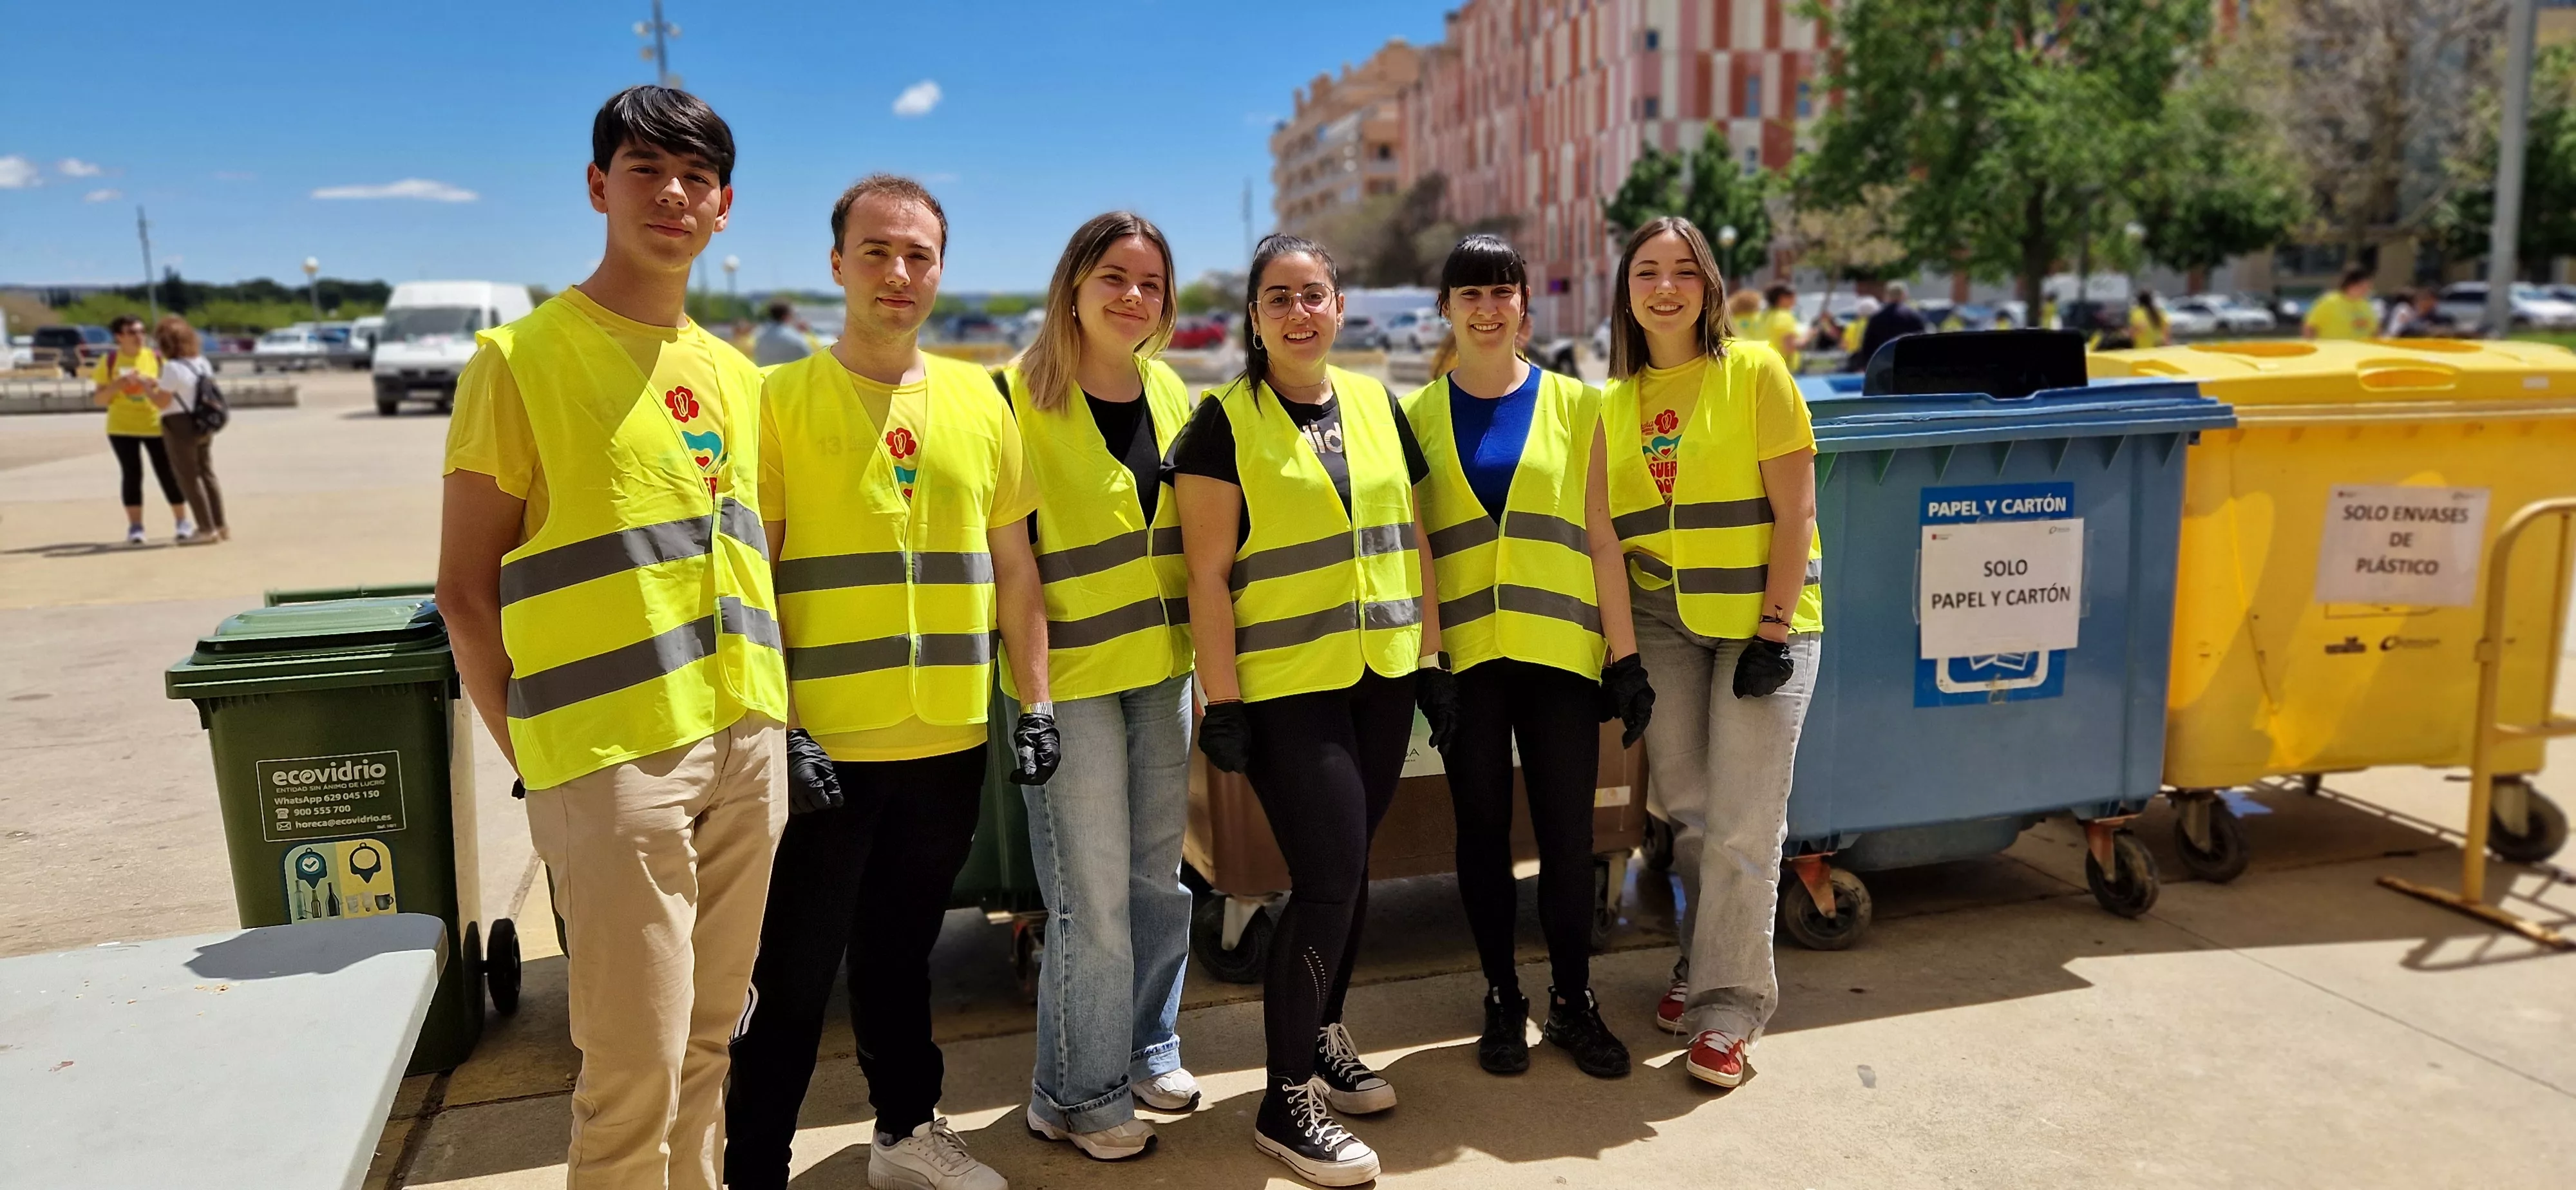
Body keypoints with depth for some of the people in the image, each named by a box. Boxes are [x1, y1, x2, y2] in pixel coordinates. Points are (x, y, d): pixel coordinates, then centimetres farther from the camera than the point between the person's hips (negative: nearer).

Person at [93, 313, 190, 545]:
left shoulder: (156, 358, 1)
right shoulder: (109, 361, 0)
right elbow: (101, 399, 0)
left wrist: (149, 383, -16)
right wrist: (120, 383, -16)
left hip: (156, 425, 0)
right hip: (122, 427, 0)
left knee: (167, 473, 1)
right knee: (131, 474, 0)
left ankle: (183, 522, 9)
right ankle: (135, 527, 7)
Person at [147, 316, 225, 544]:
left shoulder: (173, 368, -18)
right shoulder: (202, 363, 6)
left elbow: (162, 403, -17)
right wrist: (161, 384, 19)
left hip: (180, 426, -8)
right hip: (203, 425, 8)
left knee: (188, 477, -1)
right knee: (207, 474, 14)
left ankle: (207, 528, -1)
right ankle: (220, 526, 16)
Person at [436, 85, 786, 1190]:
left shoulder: (736, 373, 13)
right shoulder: (520, 360, -5)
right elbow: (466, 589, -3)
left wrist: (771, 712, 9)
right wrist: (535, 759, -5)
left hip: (748, 743, 6)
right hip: (613, 755, -5)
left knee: (708, 1037, 16)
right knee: (635, 1062, 0)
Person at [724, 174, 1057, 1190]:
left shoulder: (978, 401, 8)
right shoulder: (781, 398, -4)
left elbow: (1014, 567, 11)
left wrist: (1035, 702, 7)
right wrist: (774, 728, -14)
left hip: (950, 741, 4)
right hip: (825, 744, -4)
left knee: (900, 949, 20)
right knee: (793, 973, 5)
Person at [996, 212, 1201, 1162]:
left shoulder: (1169, 392, 9)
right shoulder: (1019, 397, -8)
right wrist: (1024, 688, -13)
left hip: (1163, 668, 6)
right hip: (1071, 677, -5)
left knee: (1159, 875, 15)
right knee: (1091, 896, 1)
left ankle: (1148, 1049, 34)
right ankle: (1077, 1092, 20)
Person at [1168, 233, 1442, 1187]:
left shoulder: (1377, 405, 10)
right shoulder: (1224, 422, -5)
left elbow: (1410, 540, 14)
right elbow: (1208, 574, -8)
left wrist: (1431, 655, 11)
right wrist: (1221, 702, -12)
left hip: (1381, 679, 5)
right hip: (1286, 688, -5)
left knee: (1346, 868, 13)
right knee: (1329, 878, -7)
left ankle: (1321, 1038, 34)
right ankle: (1285, 1102, 7)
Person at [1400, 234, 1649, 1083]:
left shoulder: (1574, 405, 6)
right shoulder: (1418, 415, 6)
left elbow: (1599, 540, 4)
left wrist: (1625, 656, 1)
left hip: (1559, 651, 0)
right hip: (1465, 656, 0)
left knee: (1568, 832, 4)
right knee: (1483, 829, 9)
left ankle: (1573, 1001, 23)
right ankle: (1503, 1000, 25)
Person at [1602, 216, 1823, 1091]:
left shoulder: (1755, 370, -6)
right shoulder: (1615, 399, 7)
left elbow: (1794, 510, -8)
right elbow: (1611, 525, 9)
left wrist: (1773, 628, -12)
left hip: (1759, 617, -4)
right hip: (1662, 620, 4)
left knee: (1742, 823, -4)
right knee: (1687, 811, 9)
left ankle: (1728, 1004, 8)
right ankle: (1705, 963, 28)